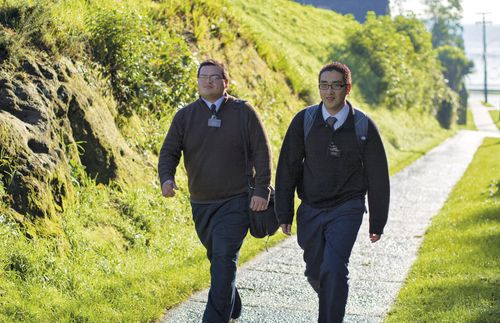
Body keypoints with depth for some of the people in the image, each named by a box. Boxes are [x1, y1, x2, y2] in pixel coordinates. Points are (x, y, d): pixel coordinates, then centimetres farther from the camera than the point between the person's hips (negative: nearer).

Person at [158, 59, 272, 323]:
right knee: (217, 259, 16)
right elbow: (169, 152, -1)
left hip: (236, 202, -4)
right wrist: (167, 178, -21)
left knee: (224, 259, -16)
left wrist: (261, 191, -12)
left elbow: (261, 153, -4)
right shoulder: (185, 116, 3)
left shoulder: (243, 112, -3)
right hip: (200, 204, 4)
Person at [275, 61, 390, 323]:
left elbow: (378, 176, -2)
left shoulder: (363, 126, -9)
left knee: (334, 269, -19)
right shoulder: (304, 121, -6)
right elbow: (287, 168, -1)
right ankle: (332, 299, 45)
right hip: (311, 210, 3)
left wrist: (377, 222, 1)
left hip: (347, 209, -2)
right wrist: (284, 213, -3)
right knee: (315, 272, 14)